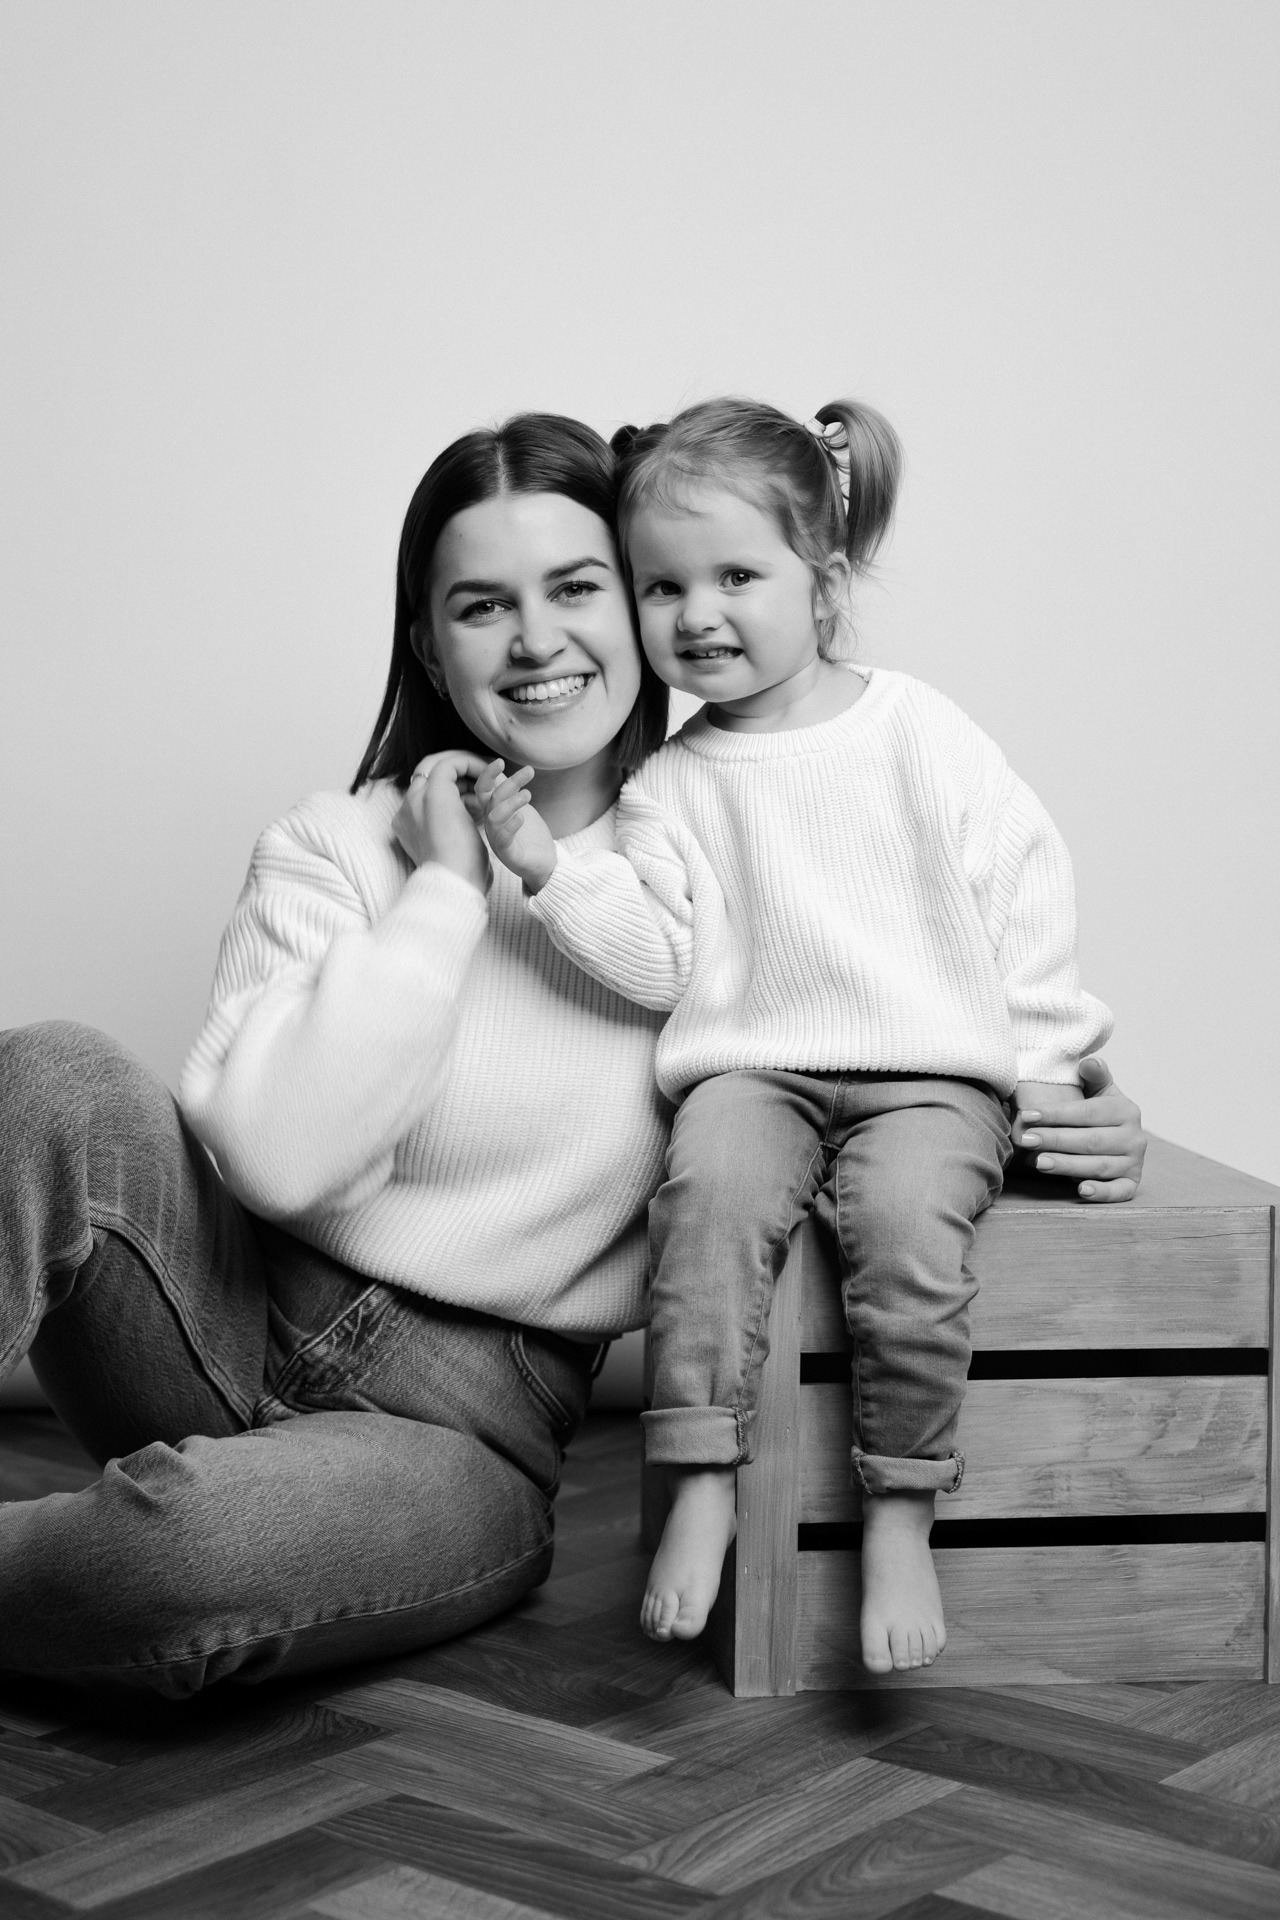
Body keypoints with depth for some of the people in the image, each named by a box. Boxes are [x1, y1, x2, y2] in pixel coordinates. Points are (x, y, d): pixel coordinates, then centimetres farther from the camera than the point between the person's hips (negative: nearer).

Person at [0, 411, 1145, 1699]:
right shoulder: (342, 847, -1)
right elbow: (279, 1154, -17)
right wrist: (446, 890, -13)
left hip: (461, 1422, 0)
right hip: (238, 1307, 1)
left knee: (181, 1541, -34)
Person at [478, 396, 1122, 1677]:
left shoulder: (918, 732, 6)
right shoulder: (671, 784, 9)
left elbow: (1023, 887, 8)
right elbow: (654, 959, 0)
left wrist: (1045, 1069, 3)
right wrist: (549, 868, -14)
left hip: (931, 1067, -1)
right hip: (754, 1067, 1)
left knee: (905, 1212, -31)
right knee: (711, 1183, -31)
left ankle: (900, 1517, -17)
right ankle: (702, 1486, -23)